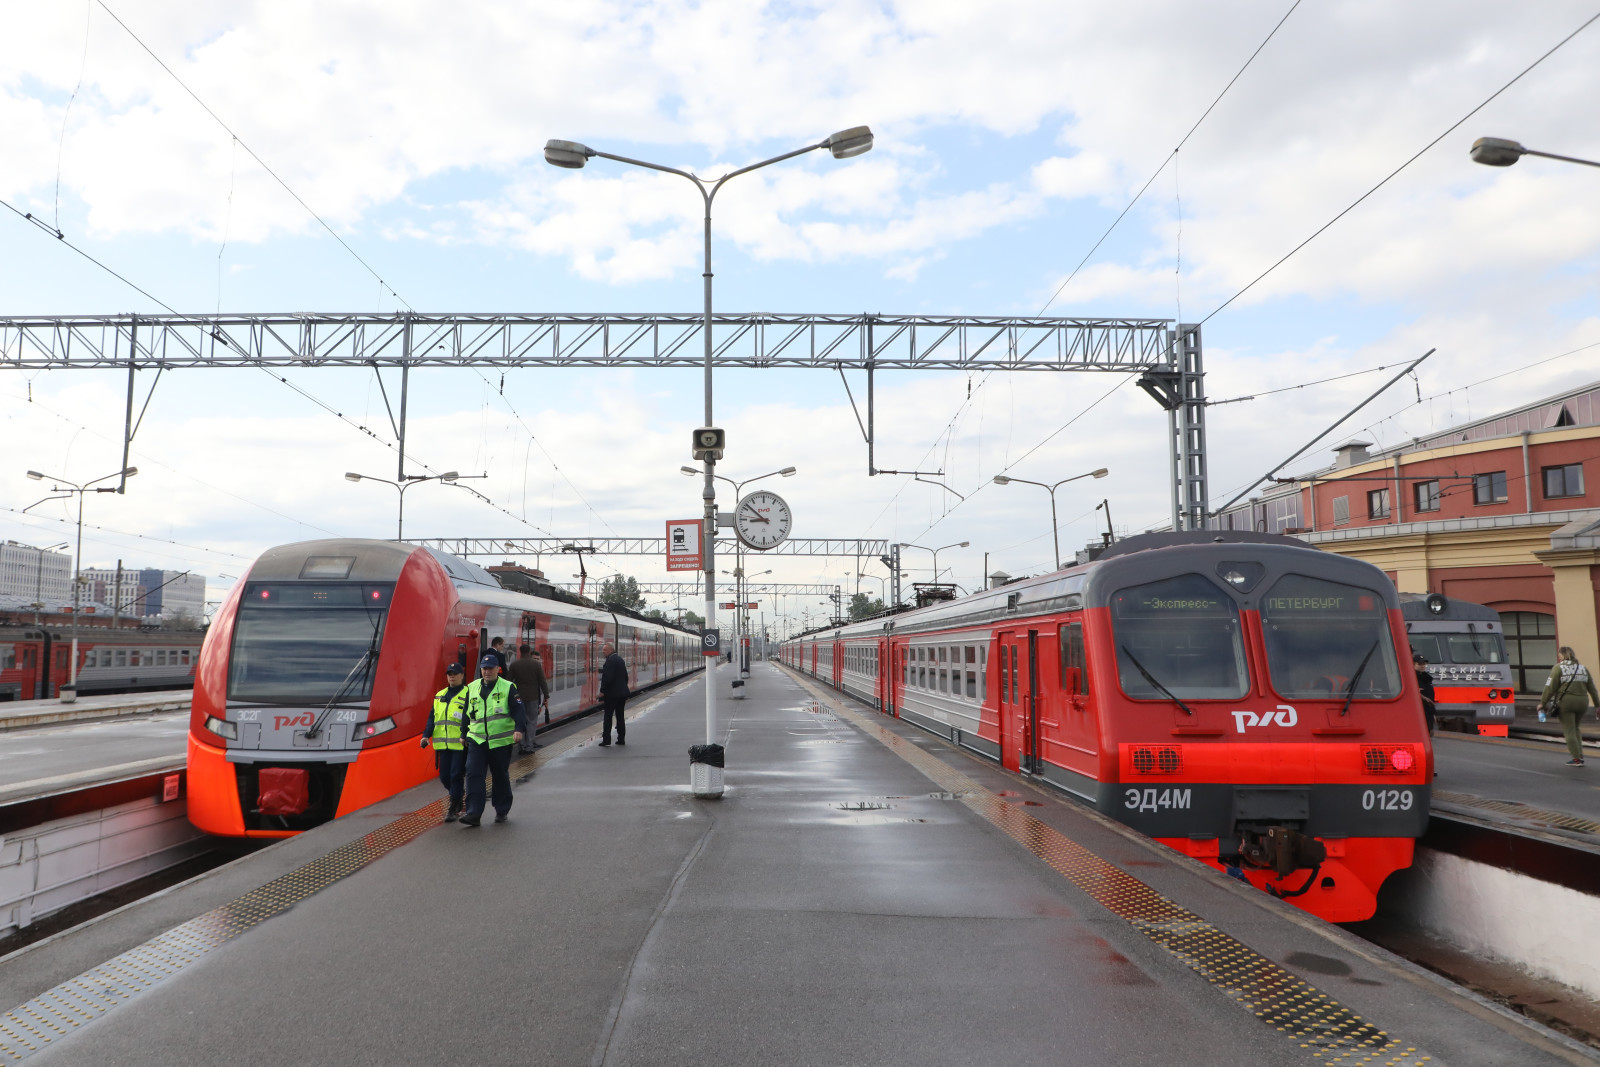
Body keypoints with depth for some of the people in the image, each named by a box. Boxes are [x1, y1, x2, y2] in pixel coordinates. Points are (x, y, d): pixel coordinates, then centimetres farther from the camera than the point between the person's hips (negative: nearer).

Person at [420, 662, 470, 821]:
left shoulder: (468, 694, -2)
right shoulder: (440, 696, 17)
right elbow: (432, 717, 16)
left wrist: (464, 736, -22)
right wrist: (426, 735, 3)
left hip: (461, 744, -6)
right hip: (443, 744, 6)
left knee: (456, 776, -6)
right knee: (444, 777, 8)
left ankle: (454, 810, 0)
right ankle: (458, 801, 29)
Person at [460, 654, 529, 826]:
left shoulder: (508, 688, -1)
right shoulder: (472, 689, 11)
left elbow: (519, 710, -8)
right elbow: (467, 713, 21)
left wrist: (519, 729, -23)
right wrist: (464, 735, 20)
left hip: (501, 741, -3)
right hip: (476, 740, 3)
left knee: (501, 776, 8)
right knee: (473, 774, -11)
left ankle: (502, 811, 24)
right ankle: (473, 813, -11)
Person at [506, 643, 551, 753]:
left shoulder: (514, 664, 1)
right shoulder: (536, 664, -3)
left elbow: (508, 681, 3)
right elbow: (542, 681, -3)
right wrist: (546, 696, 2)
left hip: (518, 697, 2)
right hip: (533, 697, -1)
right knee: (531, 721, 5)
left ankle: (522, 746, 8)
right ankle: (528, 746, 2)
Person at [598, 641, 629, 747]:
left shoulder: (610, 660, -15)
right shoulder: (620, 659, 13)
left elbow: (607, 677, -22)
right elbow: (626, 677, 18)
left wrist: (602, 691, -16)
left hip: (612, 694, -8)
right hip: (622, 693, 8)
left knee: (608, 716, -3)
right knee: (620, 716, 11)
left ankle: (606, 739, -3)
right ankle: (621, 739, 12)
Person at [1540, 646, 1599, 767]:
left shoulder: (1558, 668, -5)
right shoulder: (1583, 668, 11)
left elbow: (1550, 688, -10)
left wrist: (1542, 703, -3)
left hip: (1566, 702, -5)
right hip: (1582, 702, 5)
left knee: (1569, 730, 2)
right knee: (1575, 728, 21)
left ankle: (1577, 758, 0)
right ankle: (1580, 755, 13)